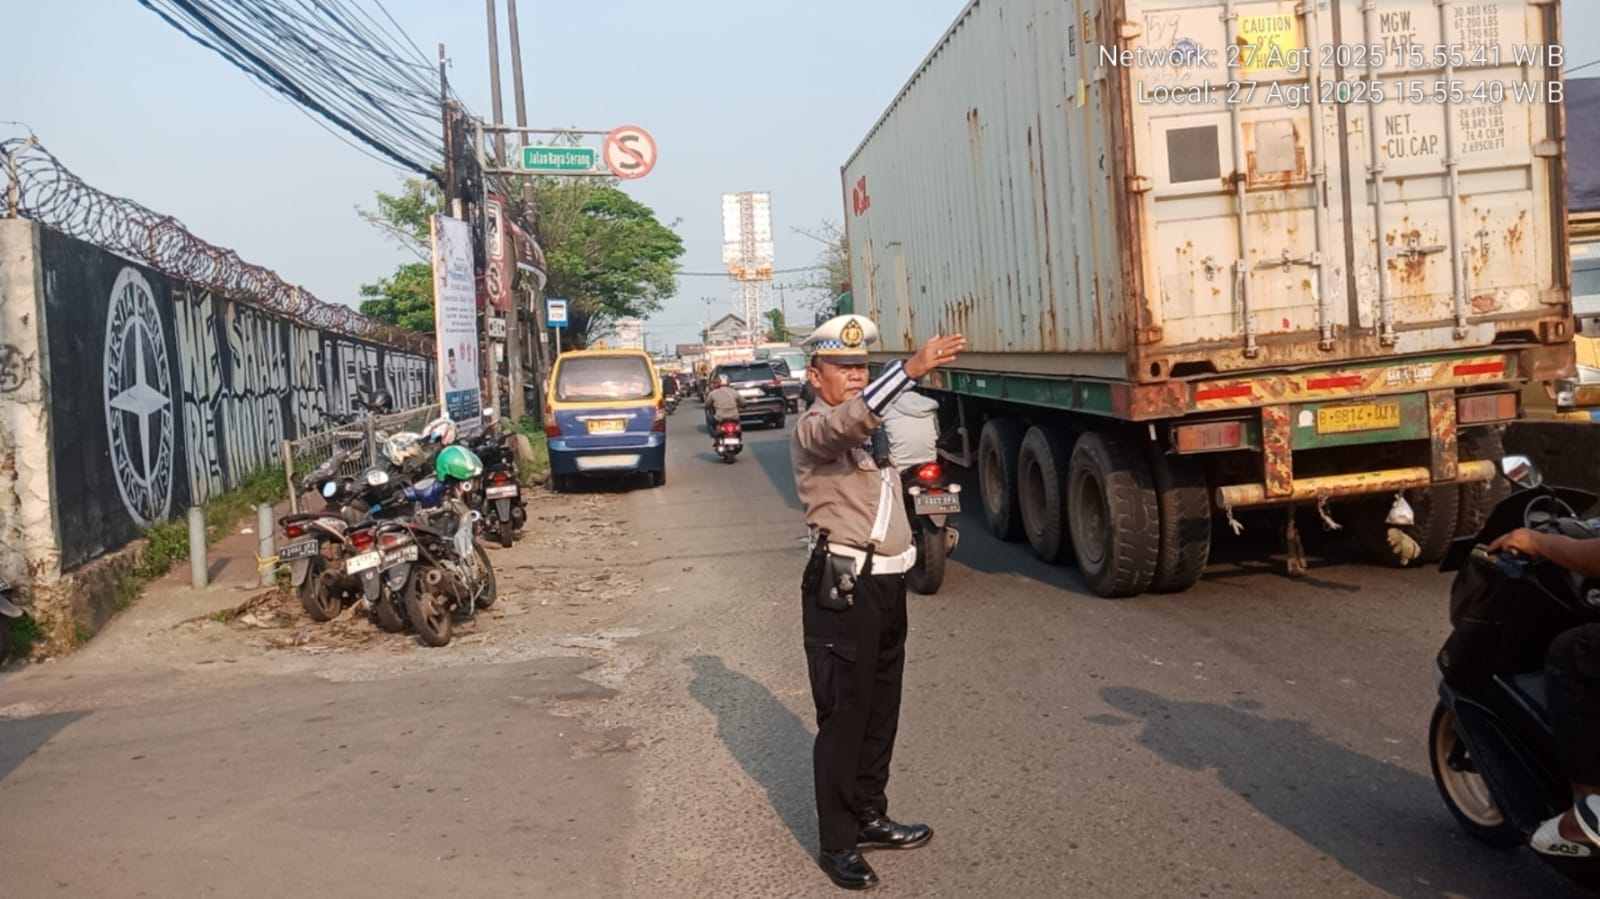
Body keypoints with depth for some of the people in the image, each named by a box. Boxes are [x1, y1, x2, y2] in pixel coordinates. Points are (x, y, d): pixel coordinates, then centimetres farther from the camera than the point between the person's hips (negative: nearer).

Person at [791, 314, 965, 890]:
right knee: (843, 716, -4)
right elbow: (848, 419, -37)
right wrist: (910, 370, -49)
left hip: (886, 582, 9)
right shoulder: (814, 427, -11)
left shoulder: (868, 428, 18)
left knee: (880, 711, 15)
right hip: (843, 587, -9)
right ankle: (837, 843, 5)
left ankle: (869, 817, 29)